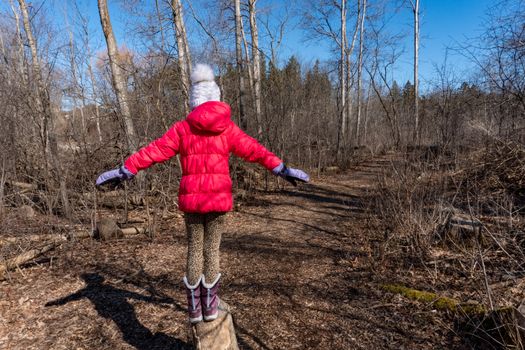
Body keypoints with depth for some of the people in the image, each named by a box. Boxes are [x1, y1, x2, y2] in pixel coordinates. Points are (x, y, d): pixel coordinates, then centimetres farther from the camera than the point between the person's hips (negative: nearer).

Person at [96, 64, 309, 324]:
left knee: (194, 249, 12)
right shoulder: (228, 129, -1)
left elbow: (153, 151, 0)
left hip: (191, 198, 1)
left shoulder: (182, 129, 0)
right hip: (218, 198, 0)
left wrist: (124, 171, 8)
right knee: (212, 249, 10)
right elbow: (255, 151, -1)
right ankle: (210, 306, 20)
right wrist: (282, 169, 6)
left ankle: (194, 308, 20)